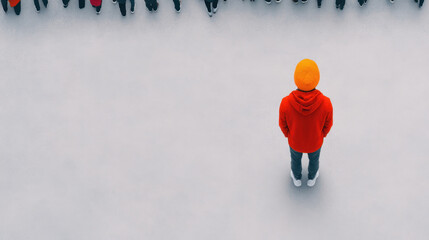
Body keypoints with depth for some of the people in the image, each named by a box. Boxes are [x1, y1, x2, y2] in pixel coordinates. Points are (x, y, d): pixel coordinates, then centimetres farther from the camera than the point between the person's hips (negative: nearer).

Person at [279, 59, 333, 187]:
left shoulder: (286, 103, -41)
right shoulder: (326, 103, -41)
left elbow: (283, 124, -18)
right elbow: (327, 125, -17)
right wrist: (322, 134, 7)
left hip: (295, 141, 0)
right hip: (315, 141, 0)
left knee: (296, 158, 35)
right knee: (314, 157, 35)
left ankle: (296, 177, 64)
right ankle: (312, 177, 64)